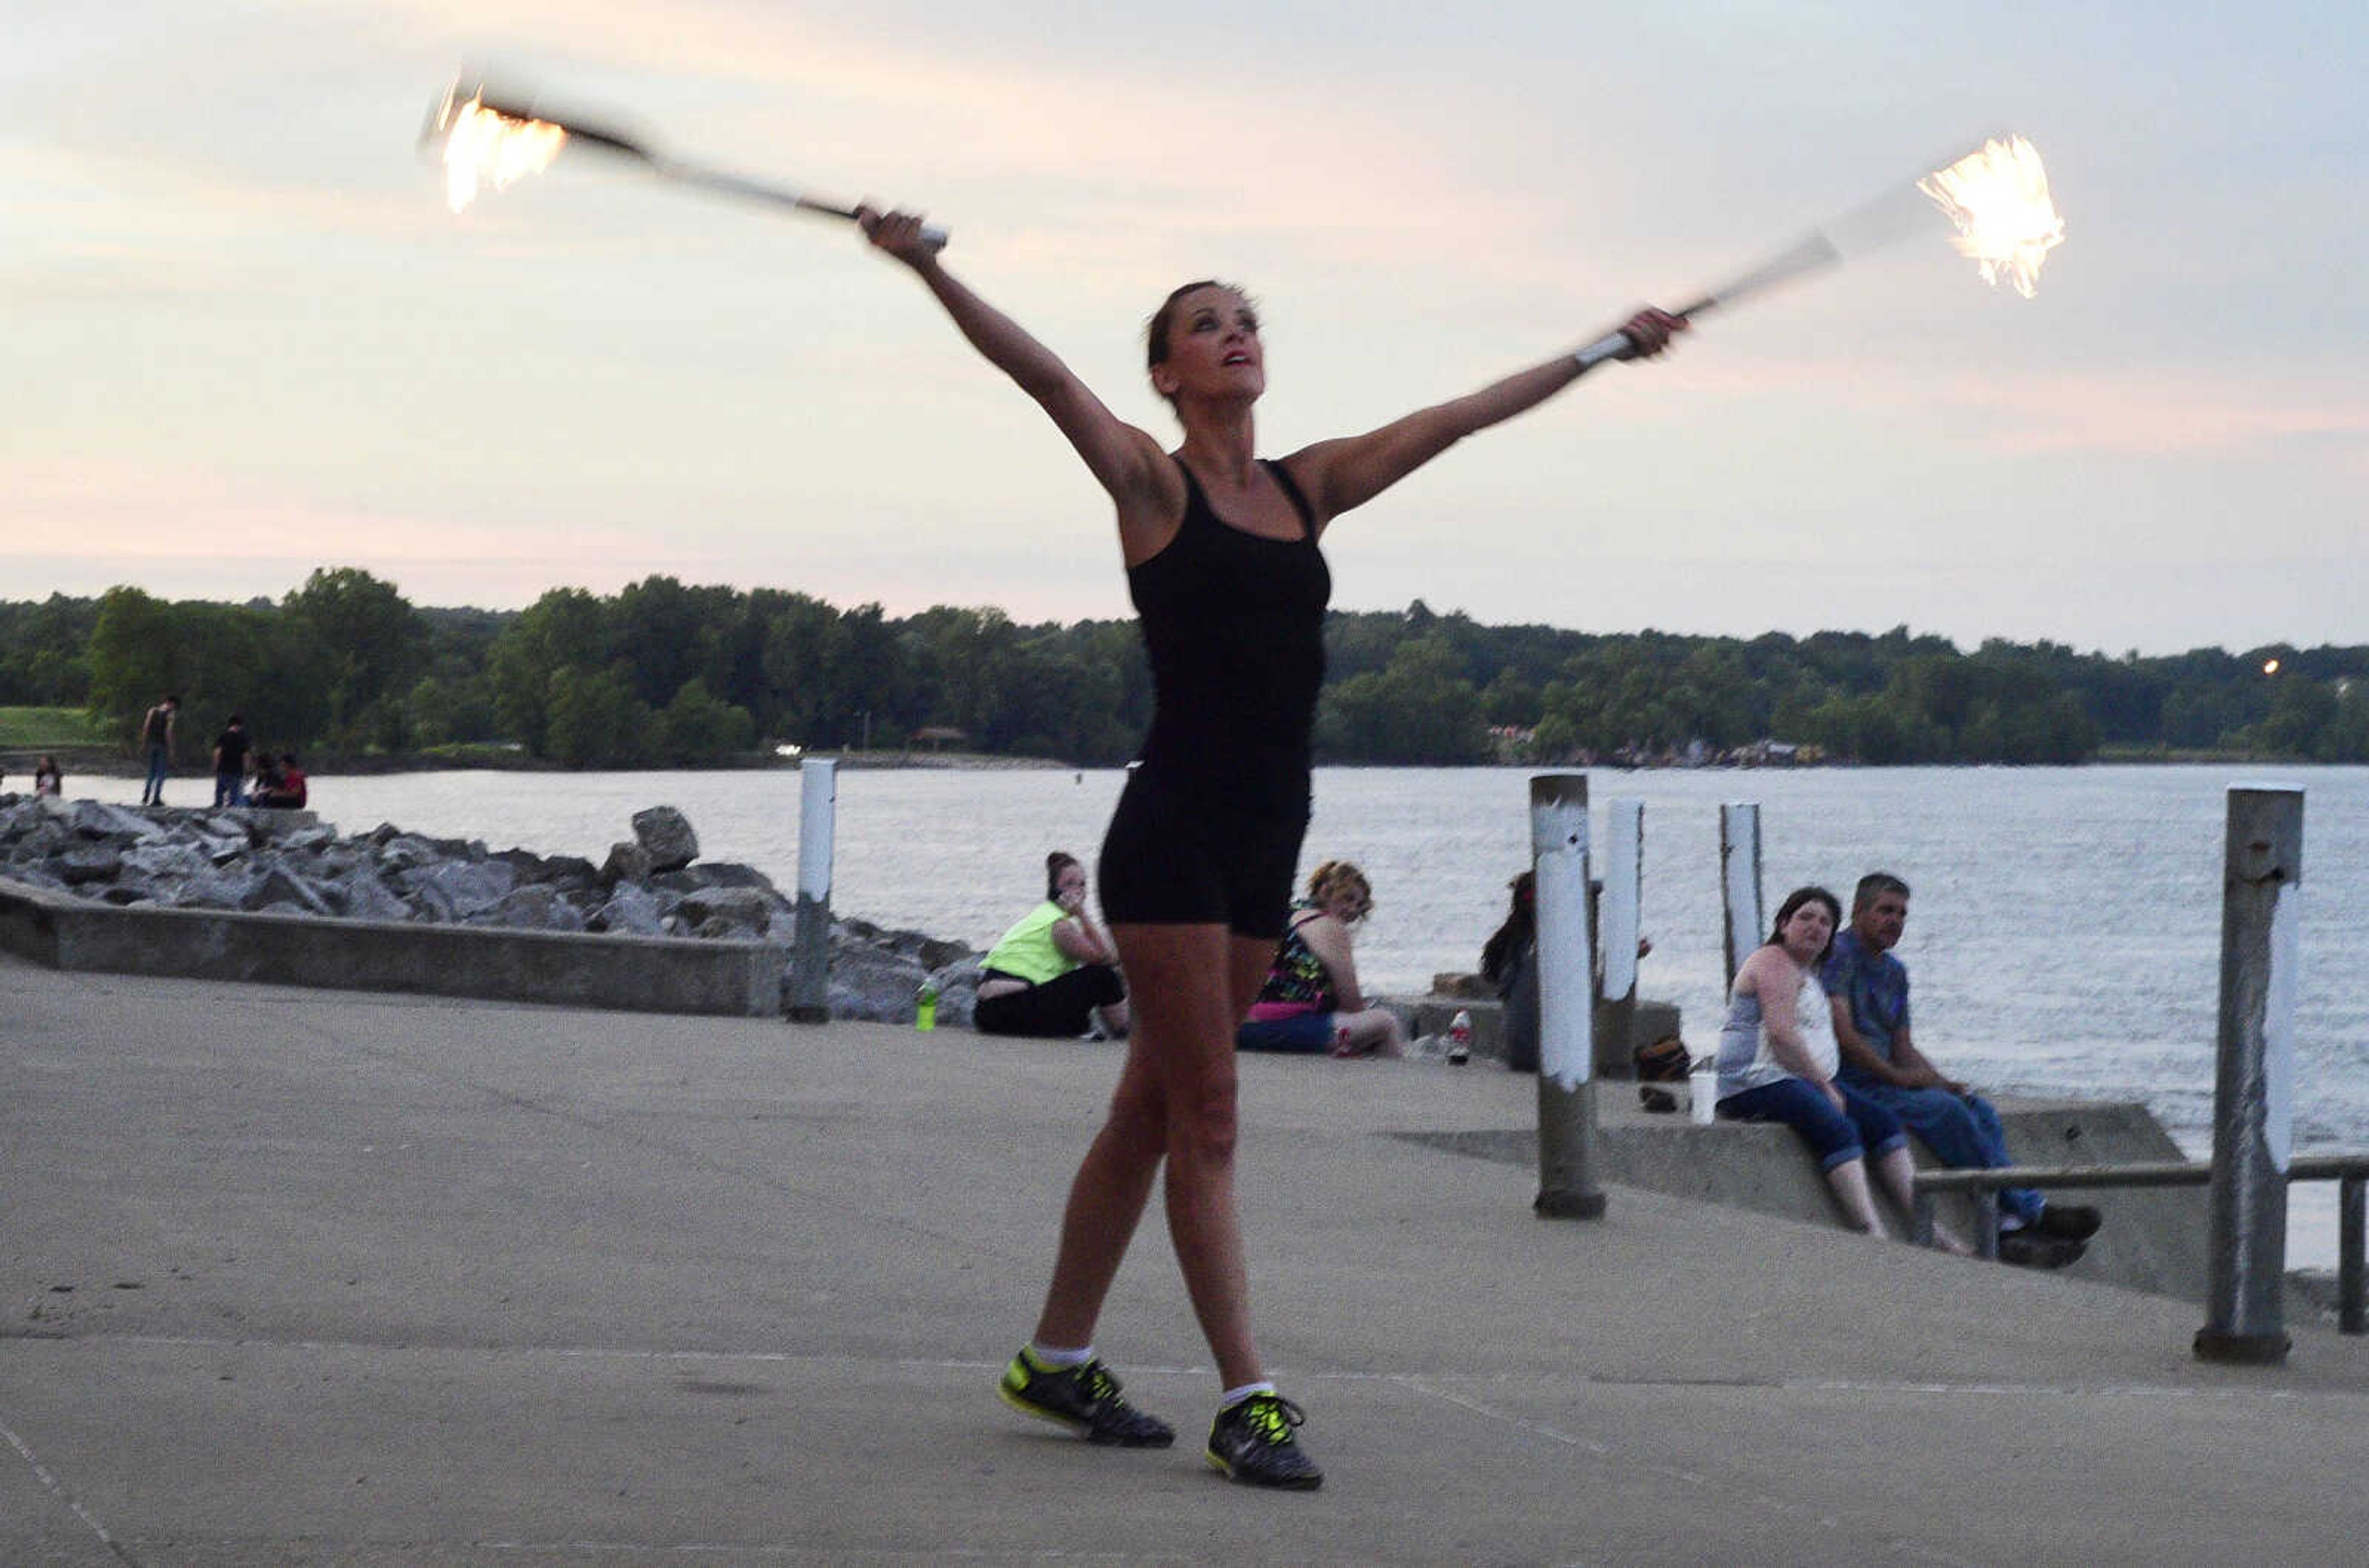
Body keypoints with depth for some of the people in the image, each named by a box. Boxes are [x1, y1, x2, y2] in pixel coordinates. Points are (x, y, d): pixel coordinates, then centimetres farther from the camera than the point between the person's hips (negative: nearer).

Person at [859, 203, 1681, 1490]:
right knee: (1204, 1121, -4)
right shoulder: (1152, 483, -3)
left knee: (1152, 1112, 13)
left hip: (1265, 842, 6)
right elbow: (1043, 374, -17)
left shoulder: (1308, 489, 13)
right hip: (1172, 835, -6)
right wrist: (928, 270, -30)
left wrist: (1606, 351, 24)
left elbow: (1464, 415, 19)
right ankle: (1247, 1401, -3)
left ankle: (1057, 1359, 23)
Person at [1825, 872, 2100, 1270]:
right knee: (1944, 1109, -26)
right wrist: (1898, 1076, -17)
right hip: (1849, 1084, -9)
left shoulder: (1894, 972, 21)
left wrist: (1942, 1082, 1)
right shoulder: (1839, 956, -7)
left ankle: (2009, 1226, -25)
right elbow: (1841, 1032, -18)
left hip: (1886, 1078, 9)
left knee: (1979, 1109, -11)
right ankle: (2028, 1211, -23)